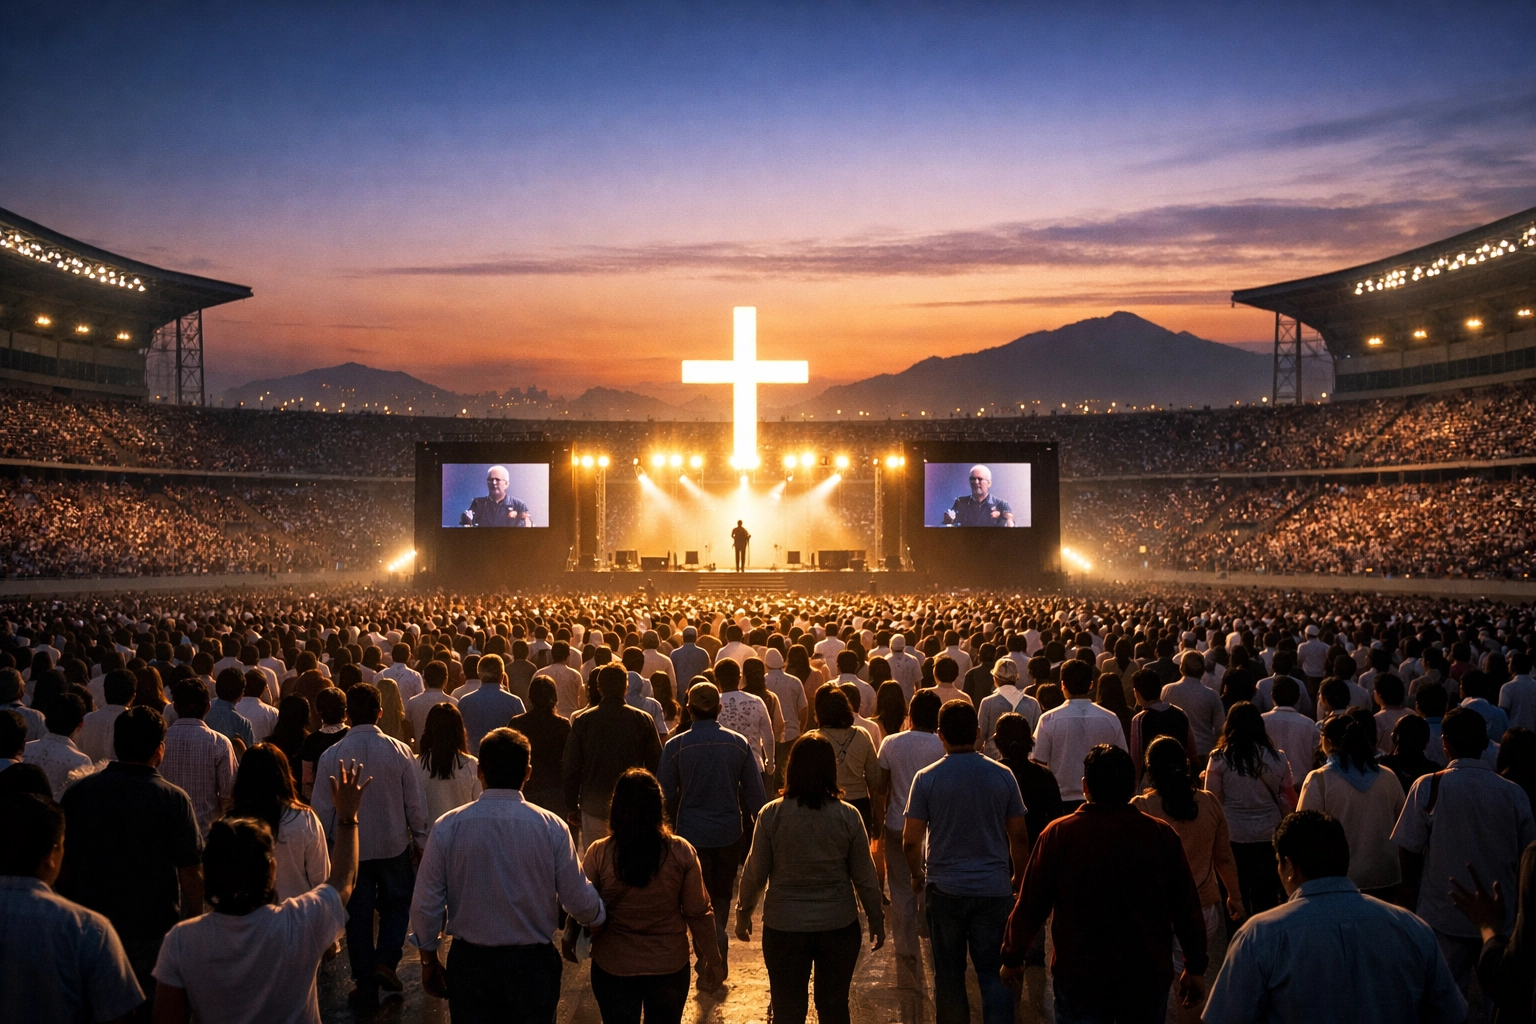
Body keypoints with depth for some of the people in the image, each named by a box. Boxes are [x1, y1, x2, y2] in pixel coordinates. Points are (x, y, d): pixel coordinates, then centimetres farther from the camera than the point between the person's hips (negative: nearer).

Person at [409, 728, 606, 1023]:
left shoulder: (447, 827, -12)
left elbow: (426, 904, -6)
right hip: (532, 965, -1)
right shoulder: (552, 828, -14)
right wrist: (600, 915, 13)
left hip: (469, 964, 1)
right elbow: (578, 901, -10)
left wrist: (429, 960, 9)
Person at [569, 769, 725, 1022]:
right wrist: (712, 959, 6)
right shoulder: (681, 852, -13)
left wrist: (570, 944, 15)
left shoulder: (599, 854, -15)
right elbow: (698, 913, -8)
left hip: (614, 968, -1)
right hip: (669, 965, 1)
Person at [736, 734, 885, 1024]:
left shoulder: (771, 814, -11)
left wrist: (743, 913, 11)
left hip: (784, 927, -1)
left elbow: (755, 873, -5)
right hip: (839, 926, 1)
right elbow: (864, 877, -2)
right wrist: (877, 919, 12)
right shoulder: (848, 816, -9)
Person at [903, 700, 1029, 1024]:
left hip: (945, 888, -1)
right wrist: (1017, 879, 17)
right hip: (994, 888, 1)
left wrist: (917, 875, 11)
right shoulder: (1002, 775, -3)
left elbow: (910, 841, -7)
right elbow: (1019, 836, 2)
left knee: (949, 975, 12)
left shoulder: (927, 778, -7)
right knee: (994, 973, 7)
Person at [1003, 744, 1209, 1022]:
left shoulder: (1059, 834, -14)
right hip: (1148, 979, 2)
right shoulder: (1162, 834, -11)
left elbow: (1031, 905, -9)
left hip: (1080, 979, -1)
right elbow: (1187, 907, -5)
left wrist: (1012, 958, 7)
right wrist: (1195, 967, 10)